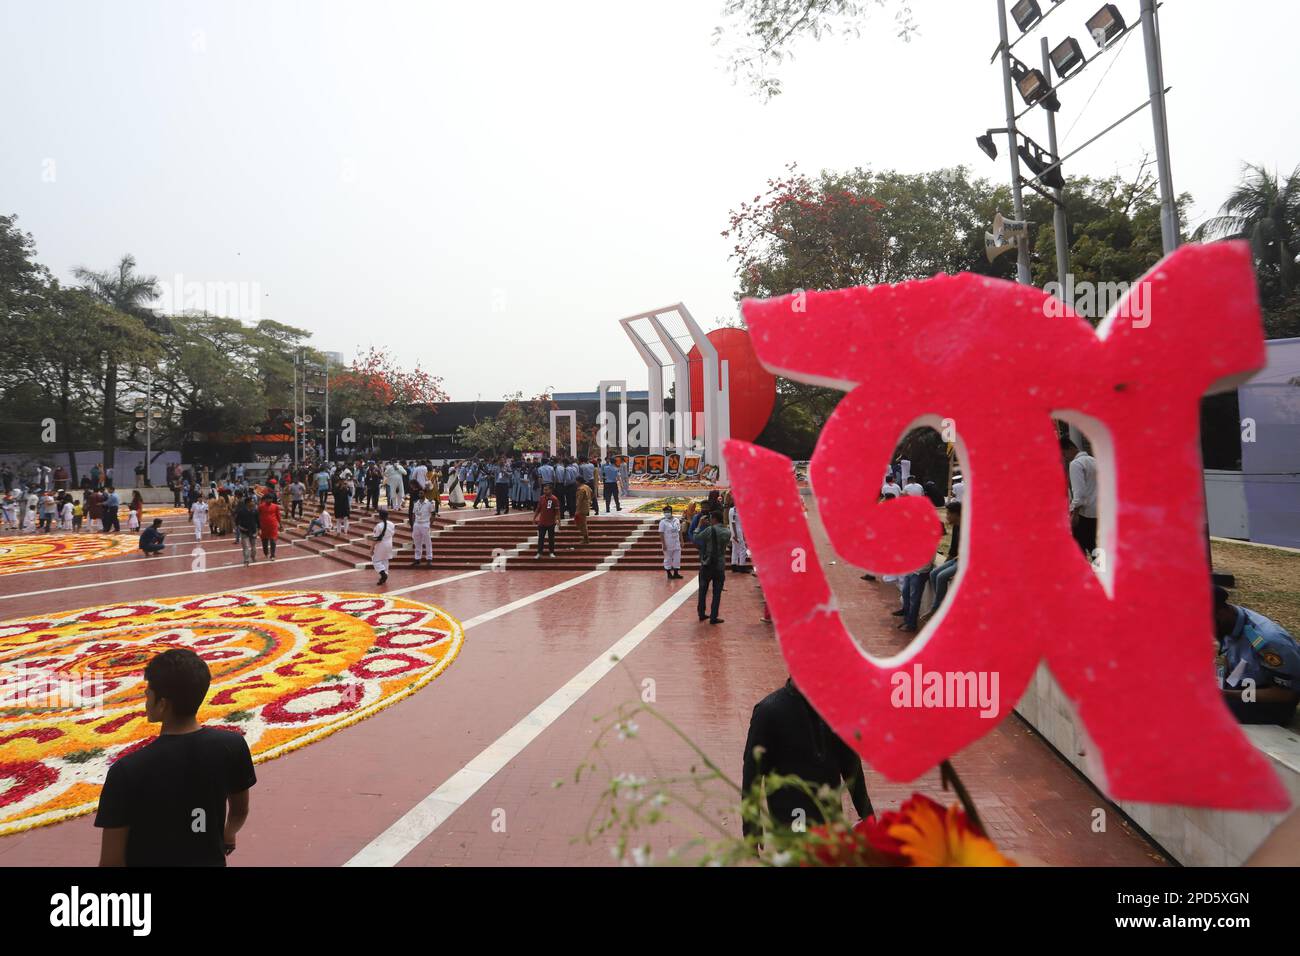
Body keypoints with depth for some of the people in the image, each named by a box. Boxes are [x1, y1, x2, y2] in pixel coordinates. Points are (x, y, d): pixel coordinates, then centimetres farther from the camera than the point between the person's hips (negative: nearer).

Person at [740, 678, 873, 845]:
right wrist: (751, 831, -9)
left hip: (831, 821, 4)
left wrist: (866, 814, 10)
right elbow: (752, 773, -7)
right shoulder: (769, 710, -8)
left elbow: (851, 763, 13)